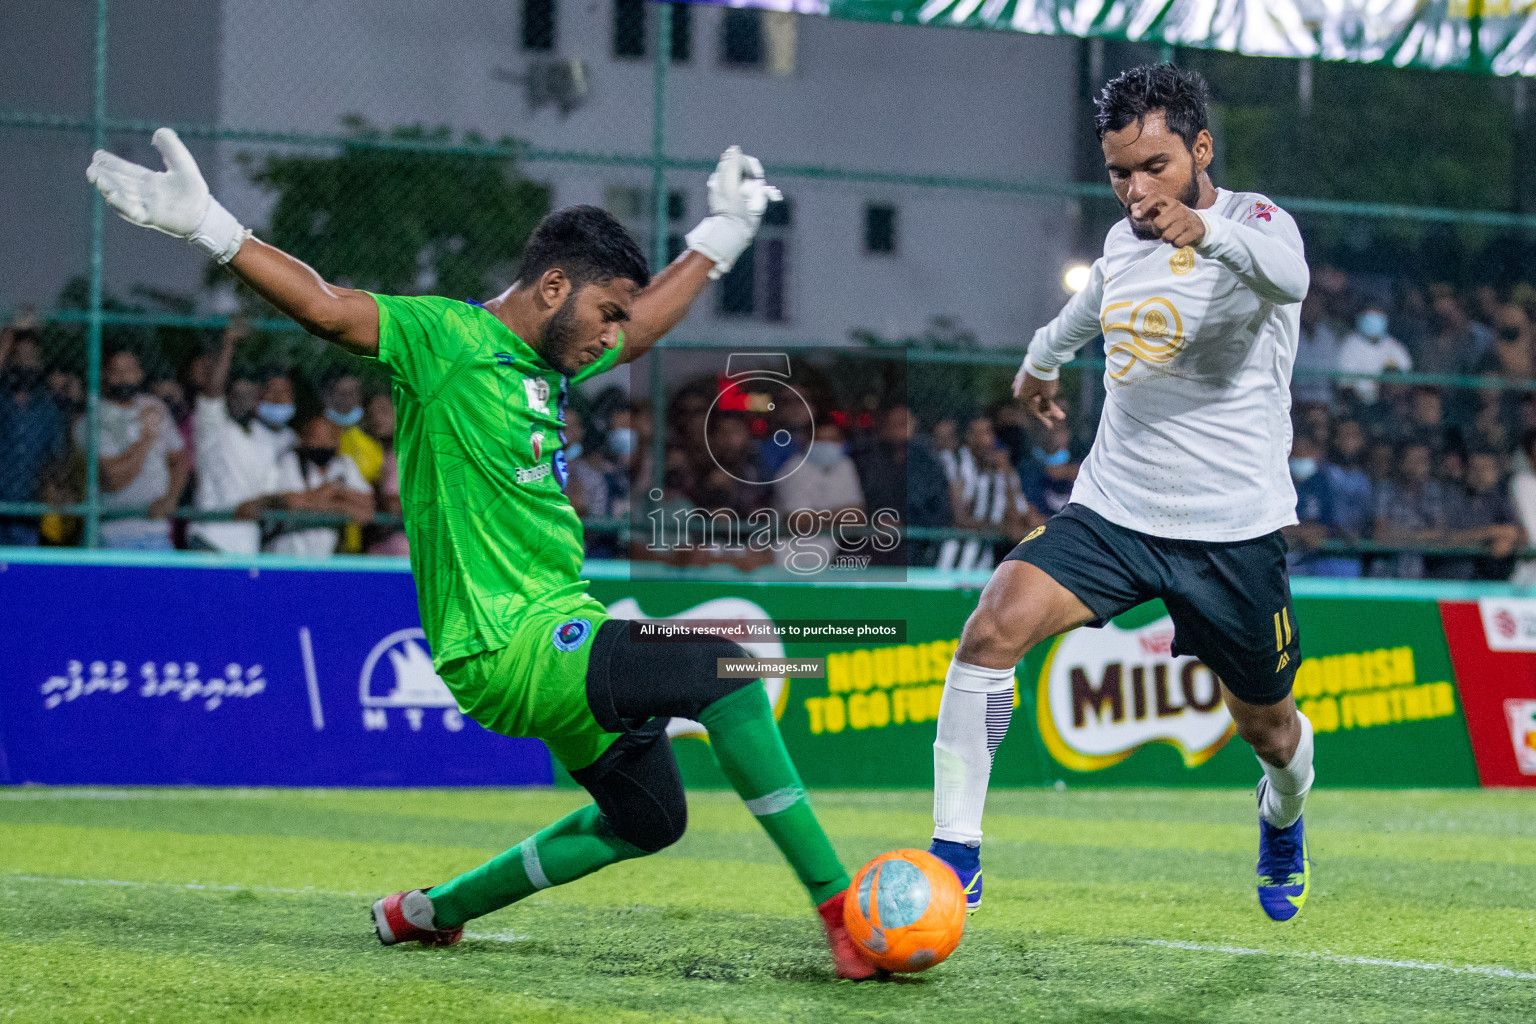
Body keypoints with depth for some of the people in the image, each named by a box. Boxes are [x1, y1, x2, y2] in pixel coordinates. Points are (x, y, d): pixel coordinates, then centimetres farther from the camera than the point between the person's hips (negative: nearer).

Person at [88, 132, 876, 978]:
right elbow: (325, 306, -22)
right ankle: (839, 905, -20)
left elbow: (645, 323, 34)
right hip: (507, 648, -10)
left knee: (646, 821, 19)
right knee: (727, 661, -23)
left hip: (562, 633, 10)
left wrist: (723, 230, 40)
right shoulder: (446, 337, -10)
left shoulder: (551, 359, 16)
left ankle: (431, 911, 34)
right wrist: (205, 226, -32)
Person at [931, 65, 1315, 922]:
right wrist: (1042, 360, 50)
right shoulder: (1124, 241, 6)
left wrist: (1207, 231, -59)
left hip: (1235, 530, -4)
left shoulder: (1255, 221, -13)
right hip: (1112, 510, 4)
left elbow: (1288, 278, -39)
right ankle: (956, 858, -18)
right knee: (995, 626, -21)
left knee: (1267, 724, 13)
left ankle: (1283, 822, 50)